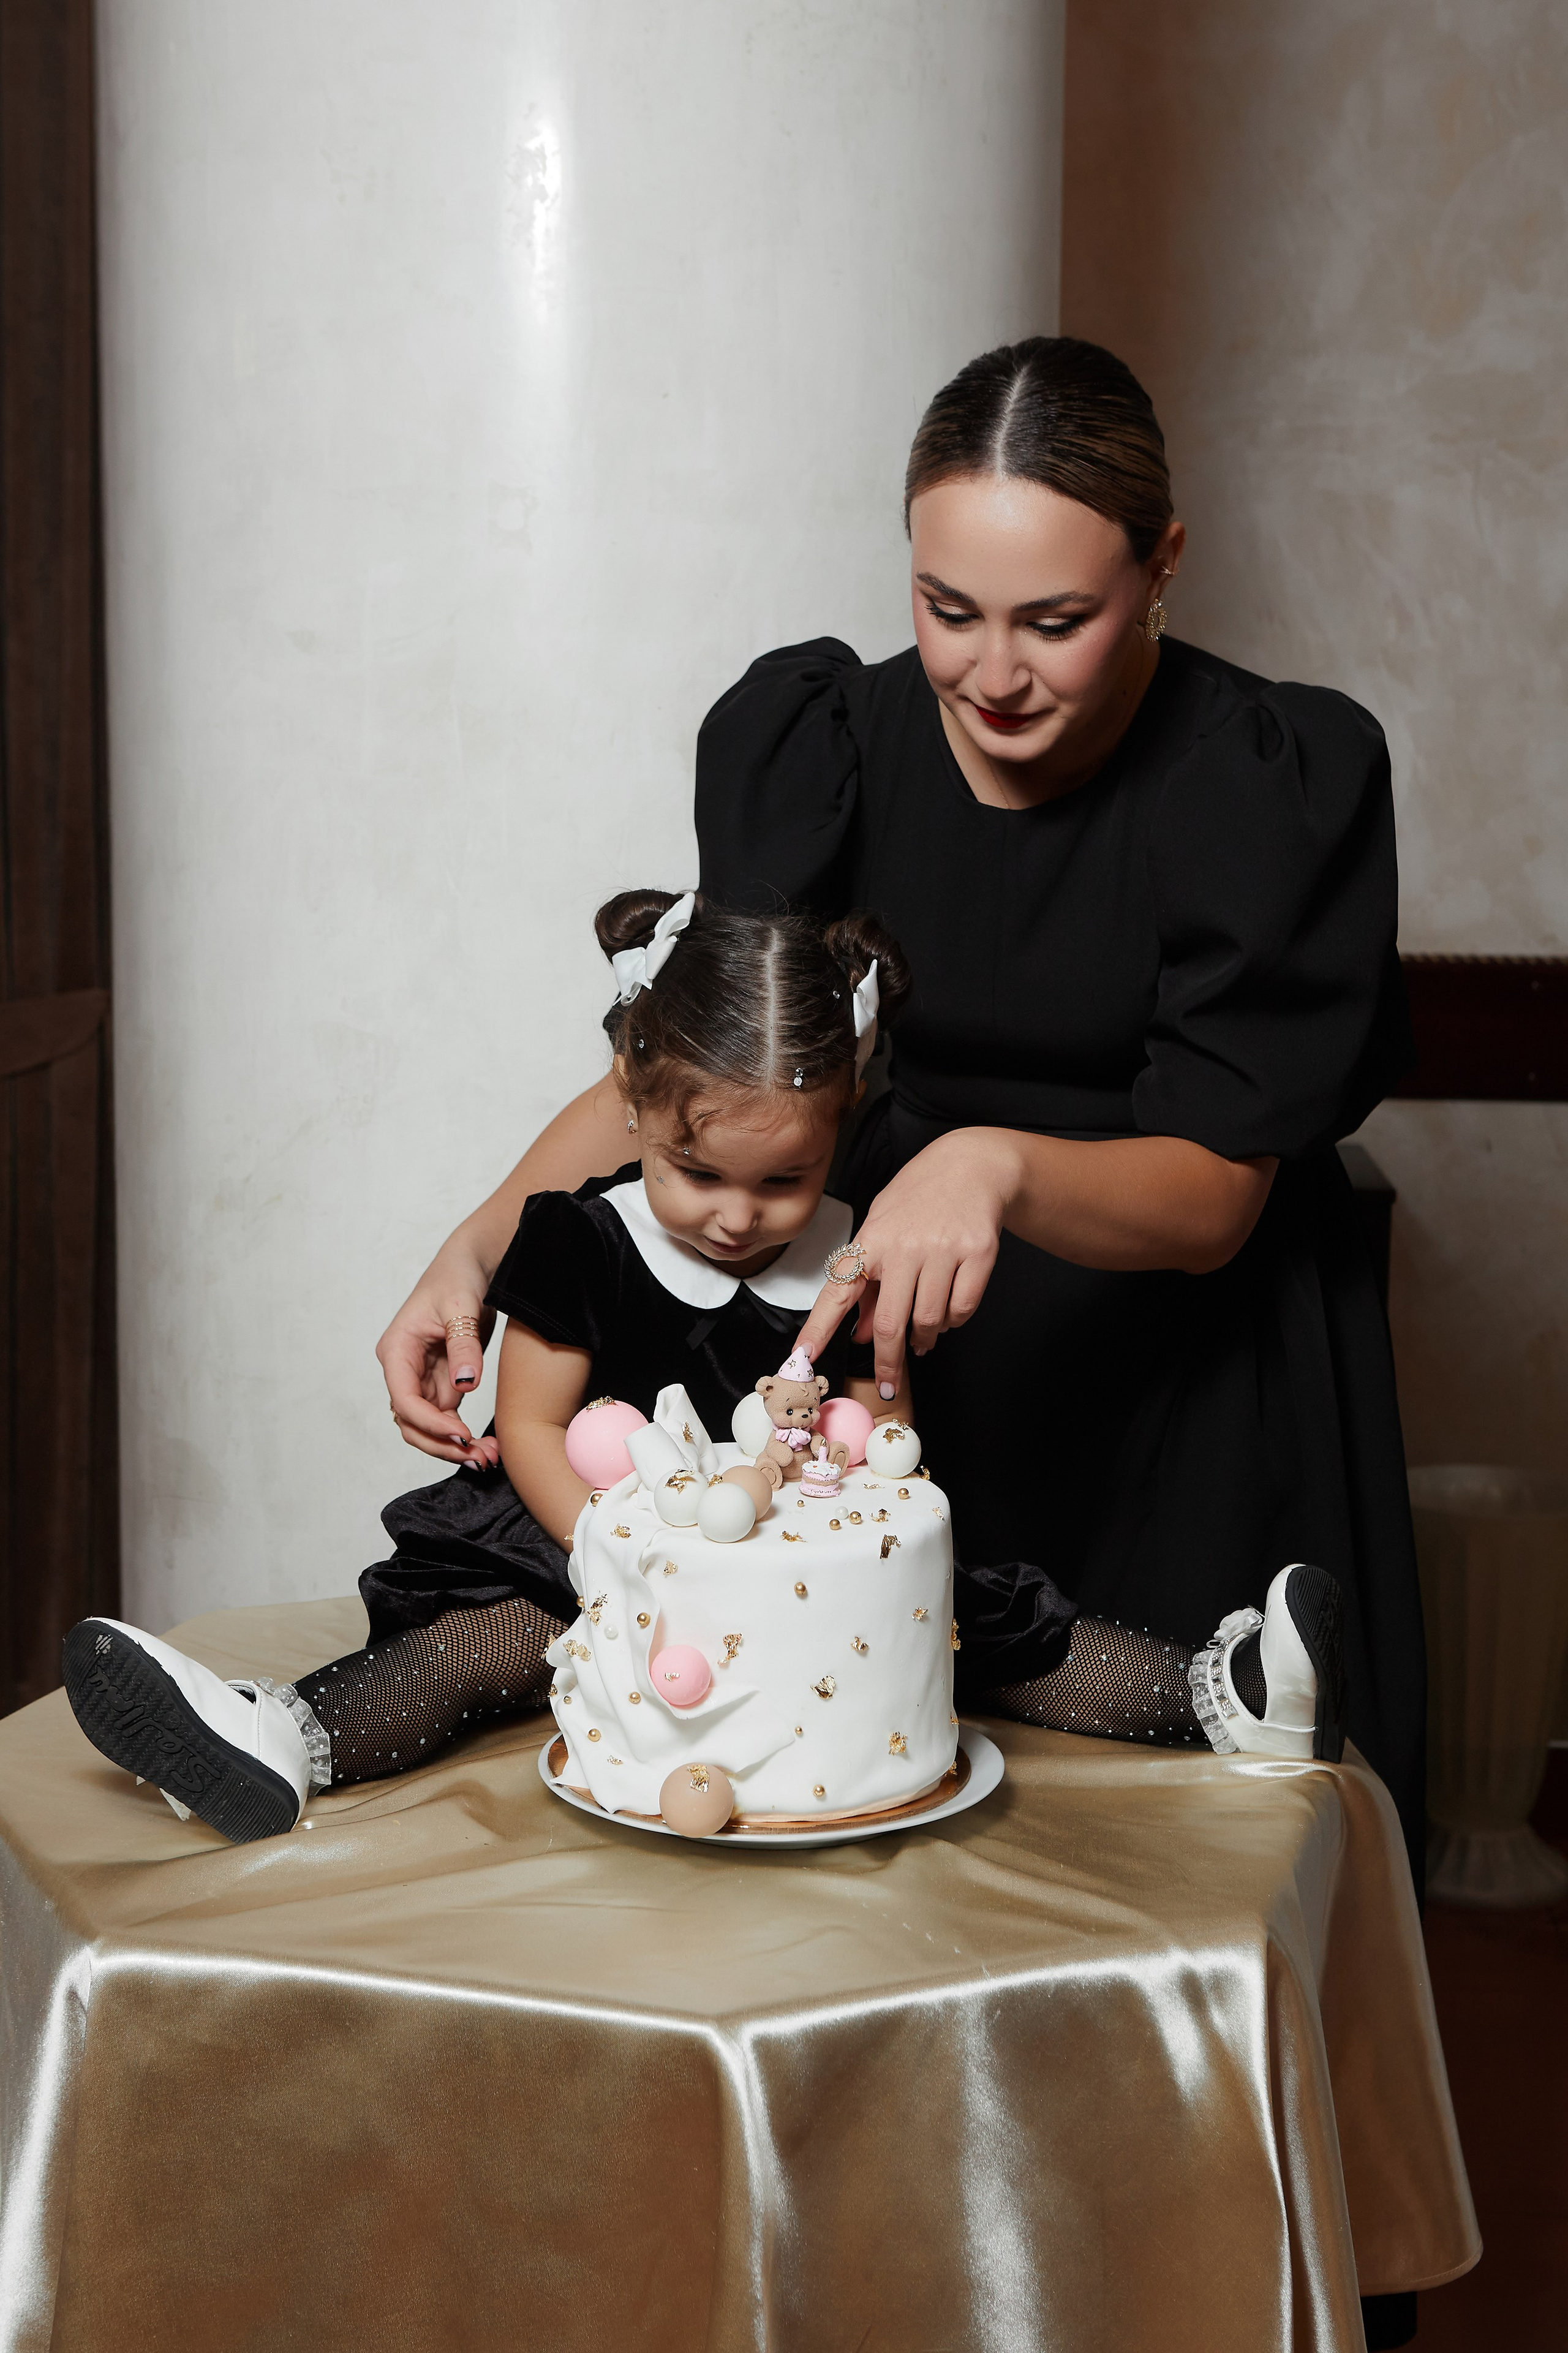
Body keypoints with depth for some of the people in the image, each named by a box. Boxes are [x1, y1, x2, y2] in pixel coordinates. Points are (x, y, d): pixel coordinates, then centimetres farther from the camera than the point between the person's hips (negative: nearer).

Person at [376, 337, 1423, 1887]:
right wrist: (481, 1247, -23)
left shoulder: (1281, 780, -15)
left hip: (1184, 1410, -2)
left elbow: (1213, 1193, -18)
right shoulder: (817, 743, -7)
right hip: (890, 1367, 2)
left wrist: (1002, 1167, -38)